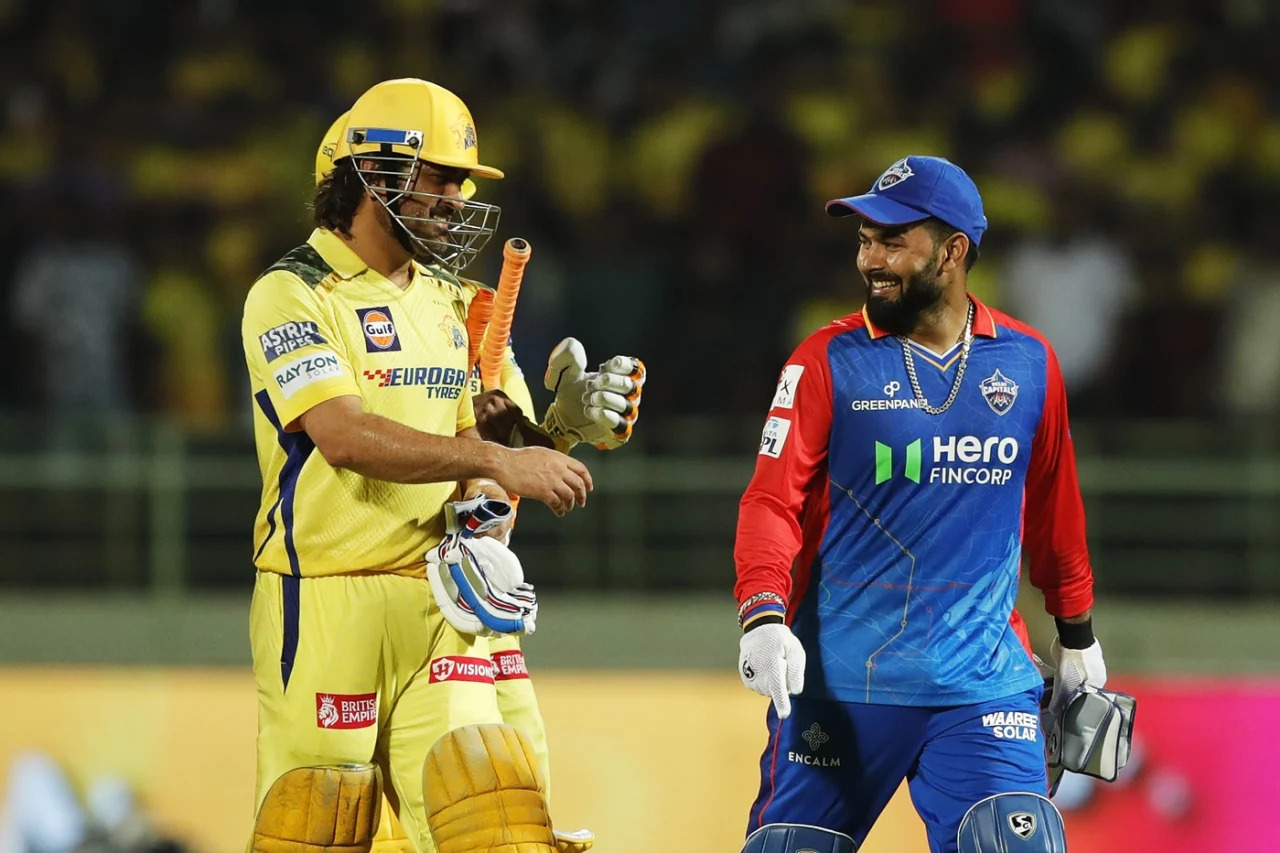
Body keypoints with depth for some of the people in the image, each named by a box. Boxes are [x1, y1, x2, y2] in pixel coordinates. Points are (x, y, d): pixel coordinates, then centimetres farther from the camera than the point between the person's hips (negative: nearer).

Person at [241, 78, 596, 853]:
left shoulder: (443, 301, 16)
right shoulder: (293, 296, -8)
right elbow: (345, 438, -21)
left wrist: (480, 507, -1)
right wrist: (498, 462, -27)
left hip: (435, 599, 6)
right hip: (325, 601, -6)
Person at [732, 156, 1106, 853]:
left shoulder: (1028, 363, 6)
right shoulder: (830, 359, -2)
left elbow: (1050, 507, 19)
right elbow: (773, 500, -10)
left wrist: (1076, 632, 25)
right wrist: (764, 613, -26)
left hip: (981, 683, 1)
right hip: (838, 681, -1)